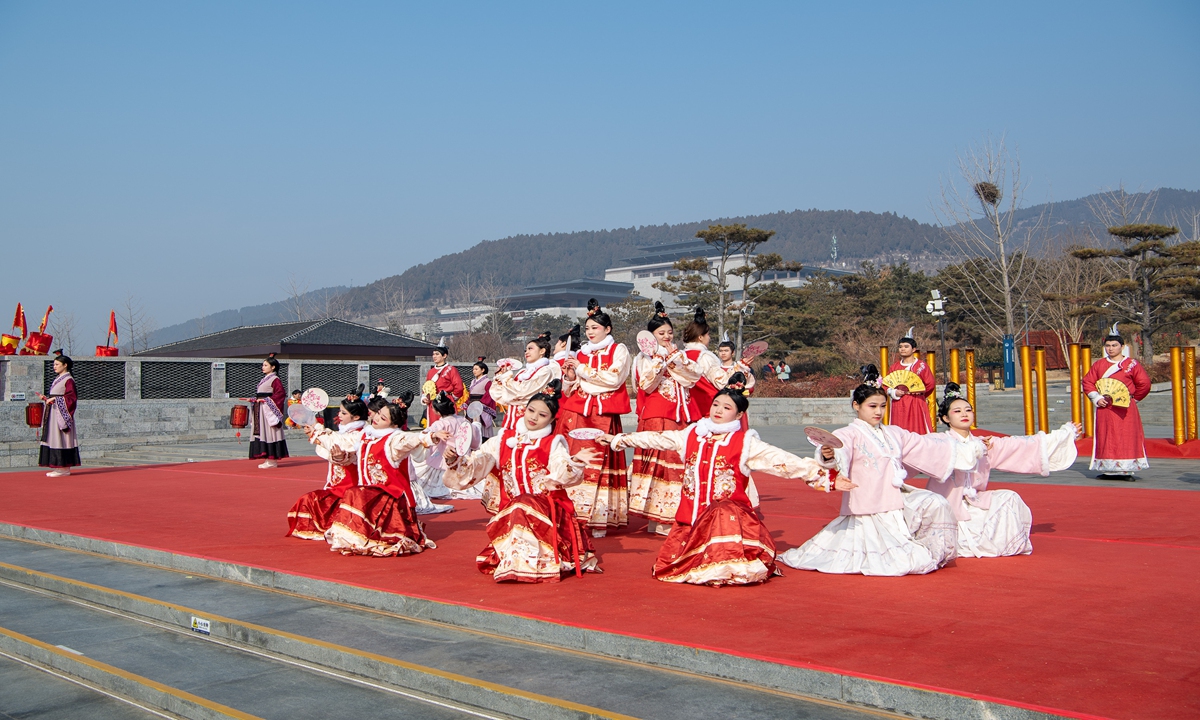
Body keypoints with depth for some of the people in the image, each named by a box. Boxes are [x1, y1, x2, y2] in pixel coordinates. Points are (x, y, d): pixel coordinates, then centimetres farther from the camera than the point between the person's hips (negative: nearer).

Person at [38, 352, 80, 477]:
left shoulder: (68, 380, -9)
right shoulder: (57, 379, 18)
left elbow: (71, 397, -16)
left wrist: (55, 399, -18)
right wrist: (46, 398, 4)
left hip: (61, 413, -9)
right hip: (53, 414, 9)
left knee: (61, 438, -8)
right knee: (53, 438, 7)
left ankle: (64, 469, -6)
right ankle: (60, 467, 9)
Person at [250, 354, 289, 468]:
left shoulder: (275, 380, -8)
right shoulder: (264, 379, 18)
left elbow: (280, 394, -17)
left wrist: (266, 400, -18)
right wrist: (255, 399, 5)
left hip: (269, 410, -9)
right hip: (261, 410, 9)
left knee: (270, 433, -8)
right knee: (263, 433, 8)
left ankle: (273, 461, -5)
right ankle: (269, 459, 11)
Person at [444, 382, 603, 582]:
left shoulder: (553, 443, 3)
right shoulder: (504, 440, 12)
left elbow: (562, 473, -15)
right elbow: (476, 464, 6)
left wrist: (575, 461, -35)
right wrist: (455, 461, -12)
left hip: (548, 508, -4)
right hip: (510, 511, 4)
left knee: (523, 508, -30)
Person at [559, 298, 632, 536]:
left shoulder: (619, 350, 6)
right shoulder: (581, 353, 18)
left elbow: (614, 379, -10)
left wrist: (582, 369, -7)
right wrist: (569, 378, -2)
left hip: (604, 417, -4)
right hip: (577, 414, 4)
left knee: (599, 464, -8)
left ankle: (599, 520, -5)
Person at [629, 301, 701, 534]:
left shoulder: (681, 355, 20)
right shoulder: (645, 357, 7)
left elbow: (693, 377, 3)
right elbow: (646, 385, -8)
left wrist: (675, 359, -7)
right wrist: (659, 360, -13)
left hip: (682, 414, 4)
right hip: (656, 416, -4)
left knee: (681, 460, -1)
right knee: (657, 460, -9)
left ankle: (675, 514, 5)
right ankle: (658, 518, -7)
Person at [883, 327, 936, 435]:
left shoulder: (921, 365, -1)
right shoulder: (894, 367, 11)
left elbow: (931, 384, -8)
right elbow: (886, 386, 11)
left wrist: (917, 392, 0)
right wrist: (894, 393, -7)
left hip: (916, 405, -3)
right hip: (899, 405, 3)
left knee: (918, 432, -6)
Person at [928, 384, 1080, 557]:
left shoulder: (985, 443, 10)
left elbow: (1023, 446, 8)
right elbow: (960, 460, -32)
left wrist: (1065, 433, 8)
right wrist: (976, 448, -16)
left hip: (973, 503, 6)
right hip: (948, 509, -6)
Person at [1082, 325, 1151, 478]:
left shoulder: (1132, 364, 1)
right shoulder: (1099, 364, 9)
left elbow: (1144, 384, 3)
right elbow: (1088, 382, 10)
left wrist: (1133, 398, 5)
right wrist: (1096, 398, -1)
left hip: (1125, 409, -2)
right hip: (1104, 409, 3)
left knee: (1127, 439, -3)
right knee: (1106, 439, 3)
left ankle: (1127, 470, 1)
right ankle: (1108, 470, 9)